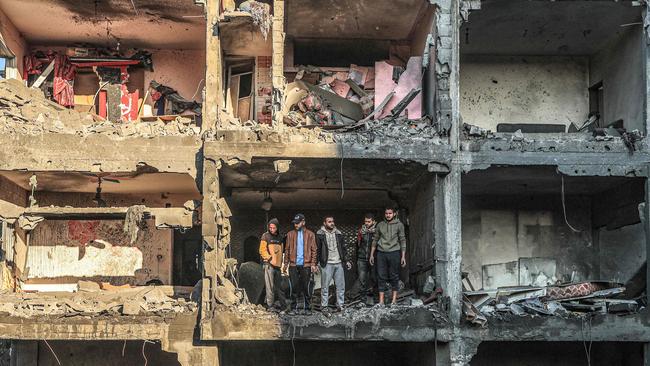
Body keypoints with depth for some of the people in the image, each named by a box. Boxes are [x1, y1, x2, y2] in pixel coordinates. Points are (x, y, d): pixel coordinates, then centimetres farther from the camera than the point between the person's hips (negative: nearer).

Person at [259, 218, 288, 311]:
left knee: (279, 286, 12)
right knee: (270, 286, -7)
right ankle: (270, 305, -3)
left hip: (278, 265, 6)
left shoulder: (279, 237, 15)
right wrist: (270, 258, -15)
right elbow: (262, 250, -7)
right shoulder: (265, 236, -1)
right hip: (269, 264, -6)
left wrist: (280, 263, 12)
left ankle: (284, 305, 17)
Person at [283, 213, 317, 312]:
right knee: (294, 285, 3)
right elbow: (287, 249, 9)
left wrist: (313, 264, -6)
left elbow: (314, 250, 2)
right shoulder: (290, 234, 8)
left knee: (306, 285, 1)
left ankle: (307, 304, 10)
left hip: (306, 264, -2)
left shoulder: (310, 234, 3)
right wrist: (286, 263, 3)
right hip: (293, 264, 2)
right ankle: (297, 302, 13)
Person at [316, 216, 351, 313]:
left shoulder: (338, 234, 13)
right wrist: (316, 263, -8)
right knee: (325, 286, -2)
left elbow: (343, 248, 19)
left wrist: (346, 261, 14)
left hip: (338, 263, 5)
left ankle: (340, 305, 14)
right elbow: (317, 249, -3)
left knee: (341, 285, 5)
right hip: (327, 264, -4)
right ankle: (324, 306, 6)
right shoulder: (320, 234, -1)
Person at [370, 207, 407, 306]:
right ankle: (381, 301, 2)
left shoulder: (399, 225, 4)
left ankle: (394, 299, 8)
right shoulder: (380, 225, 11)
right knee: (381, 276, 1)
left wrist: (403, 256, -4)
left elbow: (402, 240, 2)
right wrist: (371, 255, 12)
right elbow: (375, 240, 16)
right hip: (381, 253, 2)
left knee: (394, 276, 1)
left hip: (394, 253, -2)